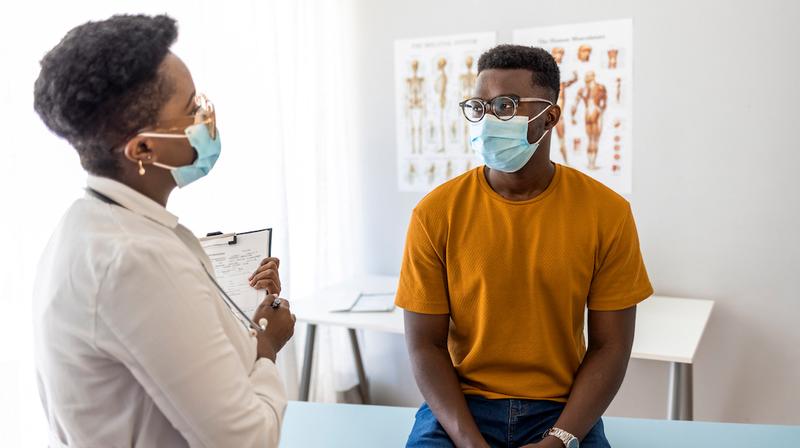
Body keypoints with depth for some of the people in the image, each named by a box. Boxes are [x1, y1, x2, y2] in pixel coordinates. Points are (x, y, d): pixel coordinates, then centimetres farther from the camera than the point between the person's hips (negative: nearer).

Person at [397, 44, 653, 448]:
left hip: (562, 410, 1)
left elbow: (610, 346, -2)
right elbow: (425, 344, -4)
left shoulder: (607, 213, -5)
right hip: (458, 406, 0)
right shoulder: (435, 213, -6)